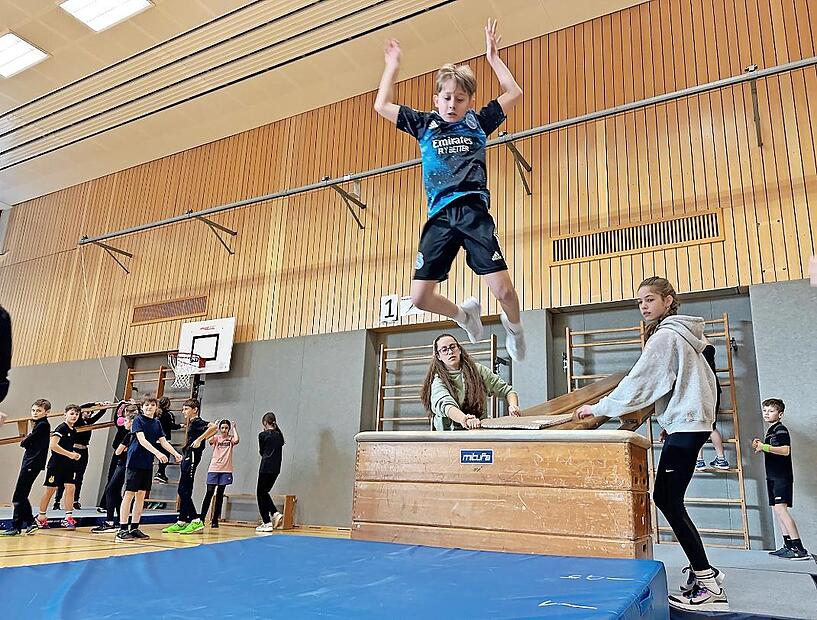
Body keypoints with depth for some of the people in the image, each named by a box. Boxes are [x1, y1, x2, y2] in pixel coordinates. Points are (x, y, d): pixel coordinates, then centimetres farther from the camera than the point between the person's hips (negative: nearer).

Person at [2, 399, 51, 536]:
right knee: (21, 496, 12)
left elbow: (25, 442, -12)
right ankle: (30, 522, 18)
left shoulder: (43, 425, -12)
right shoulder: (38, 424, 18)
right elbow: (26, 443, 17)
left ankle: (16, 527, -1)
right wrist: (26, 441, -2)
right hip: (29, 462, 10)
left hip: (33, 463, -10)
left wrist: (23, 441, 7)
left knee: (19, 497, -6)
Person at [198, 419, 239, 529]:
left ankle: (215, 520, 12)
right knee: (209, 493, -5)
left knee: (220, 495, 6)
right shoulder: (216, 437, 5)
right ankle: (202, 518, 1)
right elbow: (210, 440, -18)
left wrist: (234, 428, -7)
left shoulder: (230, 439, 5)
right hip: (213, 469, 0)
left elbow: (236, 440, -19)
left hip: (225, 470, 1)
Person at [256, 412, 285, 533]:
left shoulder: (263, 435, -7)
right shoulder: (279, 435, 9)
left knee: (261, 493, 5)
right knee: (264, 492, 20)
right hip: (276, 468, 7)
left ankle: (266, 523, 3)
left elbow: (261, 452, 4)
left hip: (266, 468, -6)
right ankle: (276, 513, 5)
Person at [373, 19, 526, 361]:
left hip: (473, 212, -2)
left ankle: (513, 326, 23)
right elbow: (381, 106, 20)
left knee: (504, 290, -14)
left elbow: (514, 93, 11)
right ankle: (464, 314, 27)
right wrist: (392, 66, 20)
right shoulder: (424, 125, 16)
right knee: (420, 297, -4)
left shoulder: (477, 123, 13)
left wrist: (493, 57, 11)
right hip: (439, 218, 2)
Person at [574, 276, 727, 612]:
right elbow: (695, 380, 21)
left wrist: (598, 408, -7)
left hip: (684, 426, -10)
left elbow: (637, 382, -15)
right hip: (687, 423, 10)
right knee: (665, 498, 10)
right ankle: (703, 569, 18)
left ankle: (709, 587, -2)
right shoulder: (681, 334, 18)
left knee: (670, 503, -8)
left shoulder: (665, 336, -12)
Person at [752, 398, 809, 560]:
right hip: (773, 477, 10)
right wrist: (760, 446, 12)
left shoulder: (781, 430, -9)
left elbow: (785, 450, -23)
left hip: (782, 477, -10)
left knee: (780, 508, -19)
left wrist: (765, 447, -26)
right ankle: (788, 546, 13)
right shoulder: (770, 431, 20)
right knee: (777, 510, 9)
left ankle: (799, 549, -20)